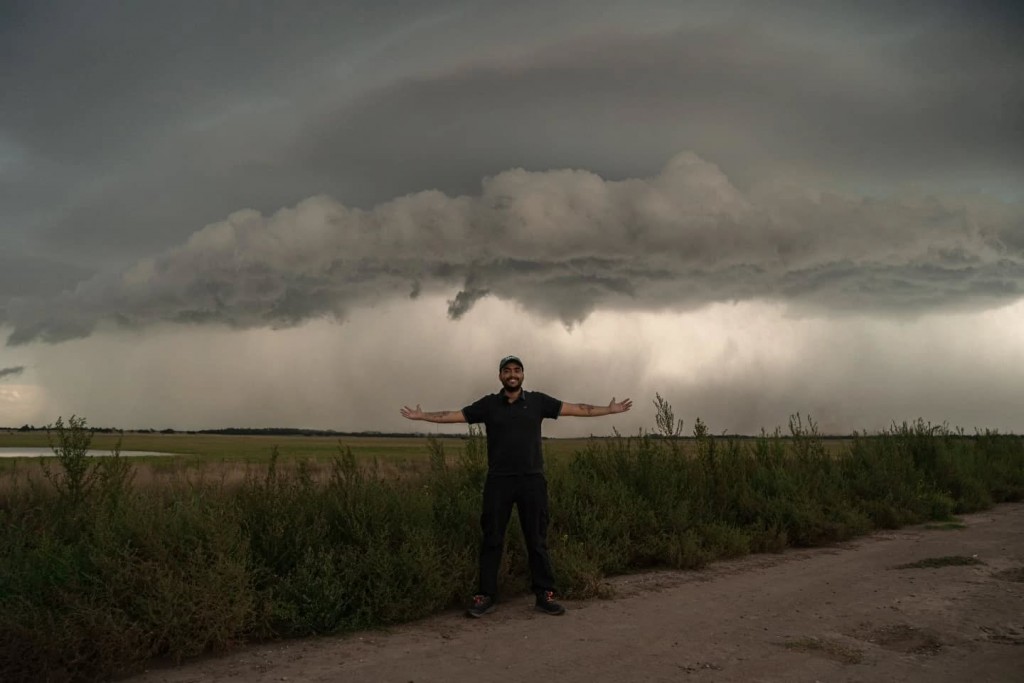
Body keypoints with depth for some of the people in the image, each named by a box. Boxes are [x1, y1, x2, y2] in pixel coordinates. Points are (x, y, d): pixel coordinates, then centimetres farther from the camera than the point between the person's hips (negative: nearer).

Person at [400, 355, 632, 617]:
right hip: (498, 481, 0)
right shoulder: (489, 404, 5)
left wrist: (610, 409, 1)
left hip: (532, 480, 0)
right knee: (492, 540, 4)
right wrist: (422, 416, 3)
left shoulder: (538, 401, 5)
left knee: (537, 540, 5)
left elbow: (575, 409, 4)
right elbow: (454, 415, 7)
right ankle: (486, 596, 10)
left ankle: (545, 595, 12)